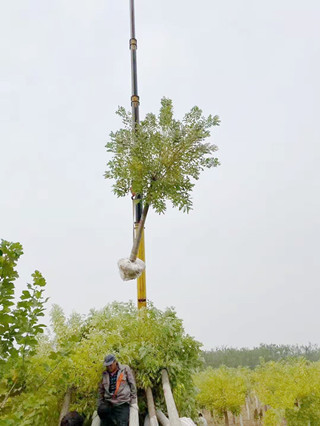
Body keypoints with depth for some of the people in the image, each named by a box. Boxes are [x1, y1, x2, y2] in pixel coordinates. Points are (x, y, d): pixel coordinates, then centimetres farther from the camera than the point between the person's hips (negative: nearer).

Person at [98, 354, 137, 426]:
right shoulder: (105, 374, 11)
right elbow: (101, 390, 18)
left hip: (122, 404, -3)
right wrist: (100, 406, 14)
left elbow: (132, 385, 4)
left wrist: (133, 401, 1)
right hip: (108, 404, 4)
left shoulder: (125, 369, 3)